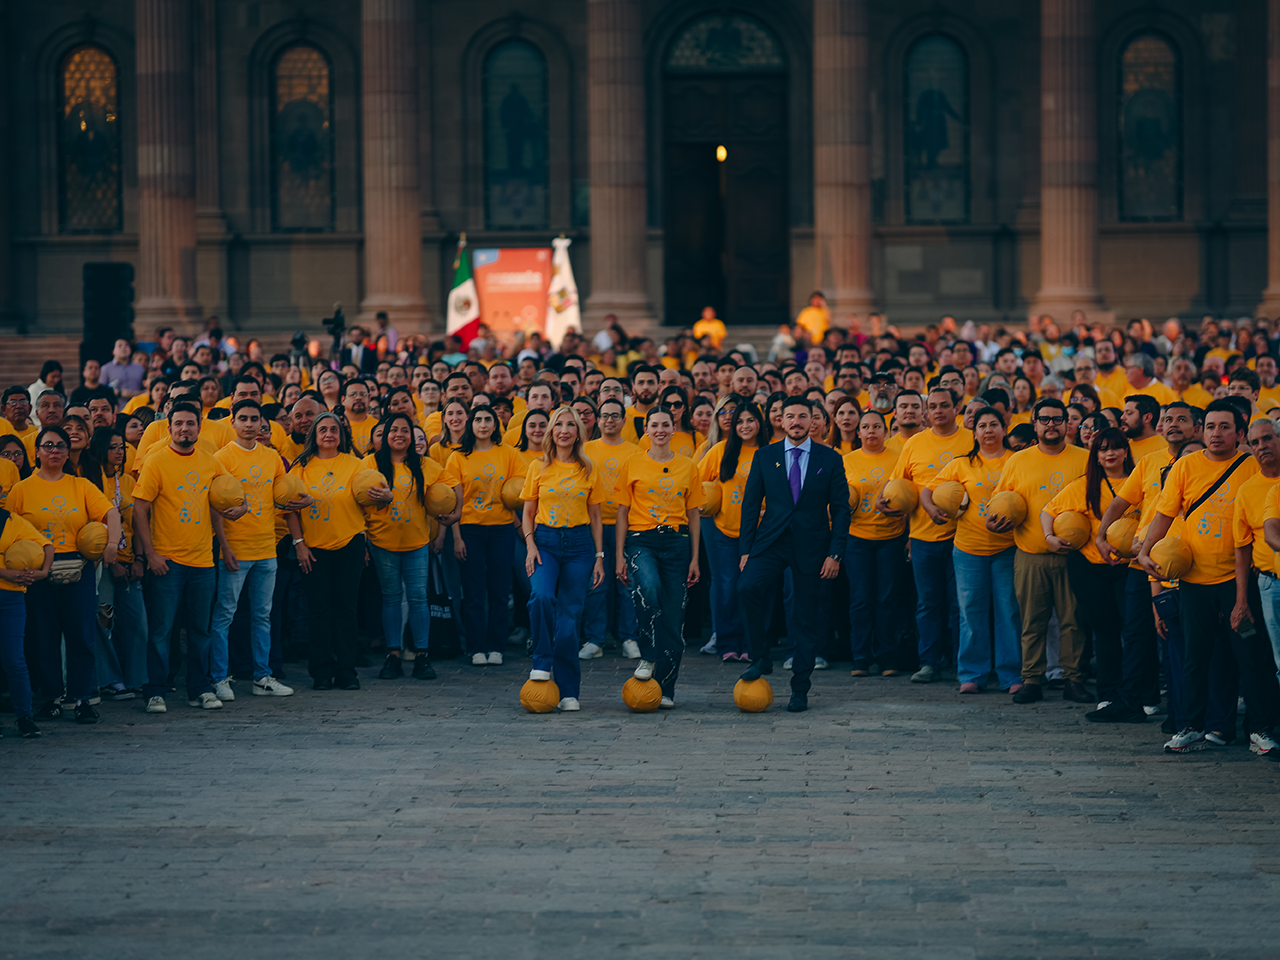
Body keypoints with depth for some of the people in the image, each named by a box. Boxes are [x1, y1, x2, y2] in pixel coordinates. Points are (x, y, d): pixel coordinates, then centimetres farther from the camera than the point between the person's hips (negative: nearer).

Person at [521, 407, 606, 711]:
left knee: (570, 615, -2)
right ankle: (542, 661, -11)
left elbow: (595, 517, 11)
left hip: (579, 543, 0)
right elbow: (528, 512, 10)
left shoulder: (588, 470, 8)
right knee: (542, 596, -28)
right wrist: (530, 544, -6)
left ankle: (568, 691, 3)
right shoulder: (538, 468, 6)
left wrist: (599, 556, 5)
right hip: (545, 540, 0)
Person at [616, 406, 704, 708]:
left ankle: (665, 688, 5)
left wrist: (695, 558, 7)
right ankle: (648, 657, -14)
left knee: (672, 616, -2)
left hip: (676, 541, 2)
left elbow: (693, 515, 13)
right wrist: (620, 555, 1)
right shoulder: (633, 465, 6)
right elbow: (623, 512, 7)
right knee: (649, 590, -32)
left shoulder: (687, 467, 10)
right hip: (641, 540, -2)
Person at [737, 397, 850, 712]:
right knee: (748, 587, -26)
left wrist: (835, 554, -5)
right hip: (771, 542, 0)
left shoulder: (830, 459, 3)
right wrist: (746, 549, 1)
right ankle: (760, 658, -10)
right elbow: (750, 504, 8)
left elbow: (840, 509, 3)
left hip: (810, 546, 0)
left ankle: (800, 690, 12)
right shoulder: (765, 456, 7)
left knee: (808, 618, 2)